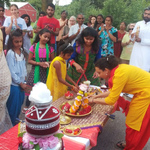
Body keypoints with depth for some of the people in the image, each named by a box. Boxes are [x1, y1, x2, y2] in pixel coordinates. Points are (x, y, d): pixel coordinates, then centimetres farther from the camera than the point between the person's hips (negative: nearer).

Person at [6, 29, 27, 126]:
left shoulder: (21, 50, 5)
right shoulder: (10, 53, -16)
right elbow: (12, 71, -16)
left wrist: (24, 80, 5)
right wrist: (20, 83, -11)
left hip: (21, 83, 7)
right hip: (14, 84, -7)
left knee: (20, 104, 19)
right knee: (13, 106, 5)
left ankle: (16, 120, 37)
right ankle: (12, 124, 22)